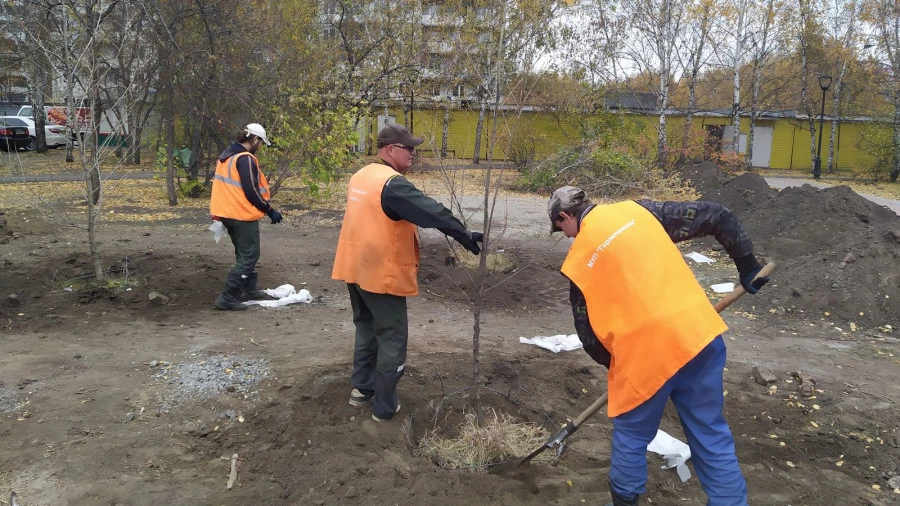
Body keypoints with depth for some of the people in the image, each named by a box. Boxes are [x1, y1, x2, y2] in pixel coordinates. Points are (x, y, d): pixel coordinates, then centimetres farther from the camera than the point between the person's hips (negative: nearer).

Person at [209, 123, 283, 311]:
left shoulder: (225, 156, 12)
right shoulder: (245, 159, -17)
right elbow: (252, 192, -21)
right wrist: (270, 211, -12)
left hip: (227, 213, 10)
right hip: (243, 215, -10)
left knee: (244, 253, 23)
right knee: (249, 257, -3)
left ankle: (249, 290, 32)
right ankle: (227, 298, -8)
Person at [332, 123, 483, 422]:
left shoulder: (361, 177, 10)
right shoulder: (392, 184, -20)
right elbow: (431, 212, -26)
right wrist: (464, 235, -23)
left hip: (356, 269, 9)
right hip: (383, 274, -9)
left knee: (366, 328, 23)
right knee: (392, 337, 2)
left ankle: (362, 388, 31)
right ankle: (384, 406, 10)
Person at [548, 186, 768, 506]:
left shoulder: (579, 260, 2)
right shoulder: (638, 210, 10)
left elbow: (587, 331, 7)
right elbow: (716, 217, 8)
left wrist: (615, 363, 24)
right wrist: (747, 266, 17)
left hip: (644, 350, -3)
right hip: (698, 332, 4)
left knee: (631, 435, 19)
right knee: (712, 436, 15)